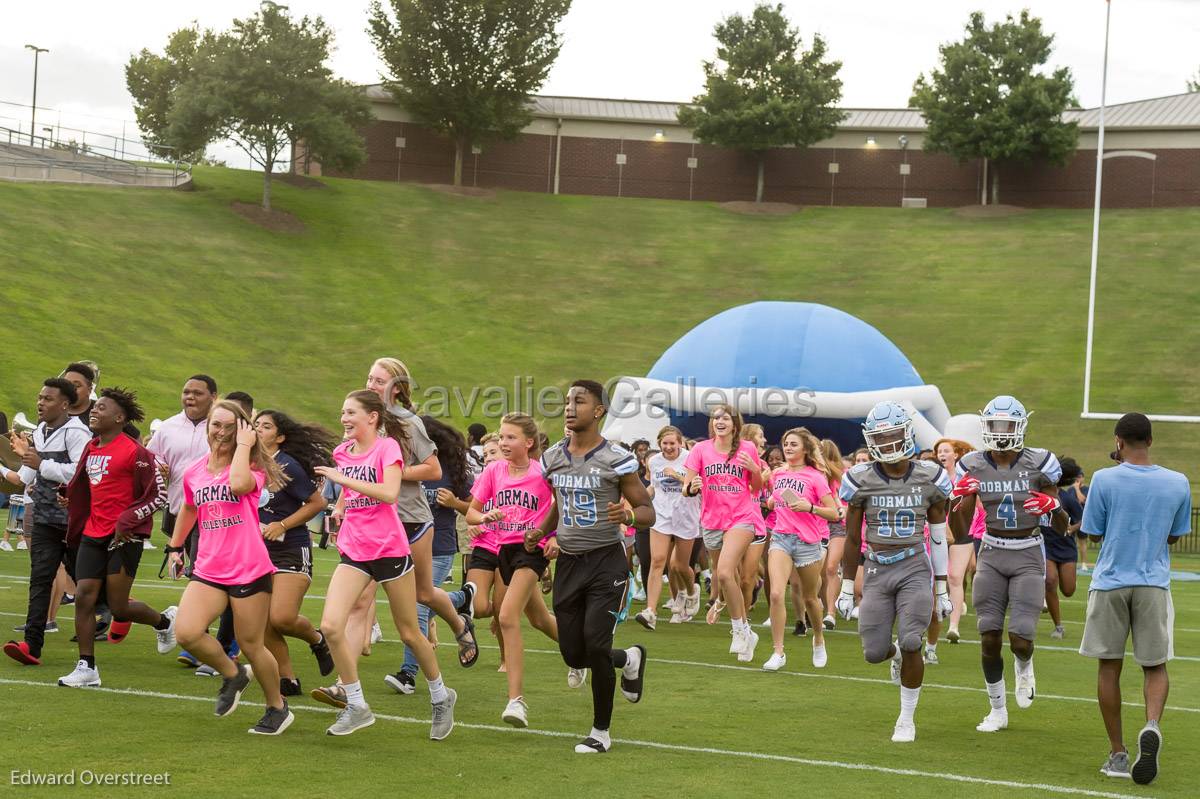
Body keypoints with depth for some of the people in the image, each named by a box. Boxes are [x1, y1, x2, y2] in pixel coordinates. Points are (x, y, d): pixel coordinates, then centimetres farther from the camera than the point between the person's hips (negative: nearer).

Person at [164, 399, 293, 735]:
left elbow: (238, 484, -31)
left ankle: (278, 708, 26)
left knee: (251, 645, 2)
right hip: (208, 570, 4)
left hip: (249, 572, -4)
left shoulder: (252, 467, -5)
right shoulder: (193, 473, 9)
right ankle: (232, 673, 11)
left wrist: (244, 445, -19)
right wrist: (175, 546, 32)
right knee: (185, 632, -17)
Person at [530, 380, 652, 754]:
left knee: (596, 643, -14)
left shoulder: (616, 459, -9)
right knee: (573, 654, 4)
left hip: (606, 561, -5)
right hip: (568, 562, 5)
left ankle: (601, 732, 5)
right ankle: (630, 658, 38)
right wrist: (540, 532, 6)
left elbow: (648, 512, -5)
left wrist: (629, 515, -28)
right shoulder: (552, 458, 6)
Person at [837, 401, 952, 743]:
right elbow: (852, 537, 6)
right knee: (874, 652, -3)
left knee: (910, 643, -14)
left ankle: (907, 718, 5)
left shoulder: (929, 478, -2)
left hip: (915, 568, -1)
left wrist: (942, 589, 8)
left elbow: (938, 537, 7)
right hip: (877, 570, 1)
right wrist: (847, 589, 7)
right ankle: (897, 654, 37)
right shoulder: (861, 480, -4)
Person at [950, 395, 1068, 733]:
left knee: (1020, 639, -11)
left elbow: (1062, 527, 0)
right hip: (992, 555, 2)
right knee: (989, 638, 0)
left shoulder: (1038, 464, -6)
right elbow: (960, 532, 1)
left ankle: (1024, 666, 28)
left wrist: (1053, 507, -22)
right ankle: (998, 710, 18)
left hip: (1029, 556, -2)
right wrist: (960, 499, -17)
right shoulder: (973, 467, -2)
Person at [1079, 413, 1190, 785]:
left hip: (1110, 584, -1)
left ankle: (1117, 754, 10)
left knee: (1109, 667, 8)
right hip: (1154, 585, 1)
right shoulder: (1177, 484, -1)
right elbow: (1175, 536, 11)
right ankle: (1152, 725, -19)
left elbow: (1093, 533, 1)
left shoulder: (1104, 480, -8)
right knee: (1155, 666, 10)